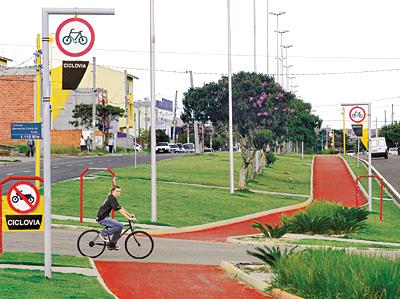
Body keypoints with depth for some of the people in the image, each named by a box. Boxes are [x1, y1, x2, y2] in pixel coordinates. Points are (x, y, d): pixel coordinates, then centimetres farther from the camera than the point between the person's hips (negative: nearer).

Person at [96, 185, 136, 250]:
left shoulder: (113, 199, 16)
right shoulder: (112, 199, -16)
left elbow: (121, 208, 18)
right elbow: (120, 210, -22)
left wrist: (129, 214, 11)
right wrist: (129, 218, -25)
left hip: (105, 218, 10)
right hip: (102, 219, -10)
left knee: (119, 227, 13)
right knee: (120, 226, -21)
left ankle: (112, 244, 17)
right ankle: (104, 233, -9)